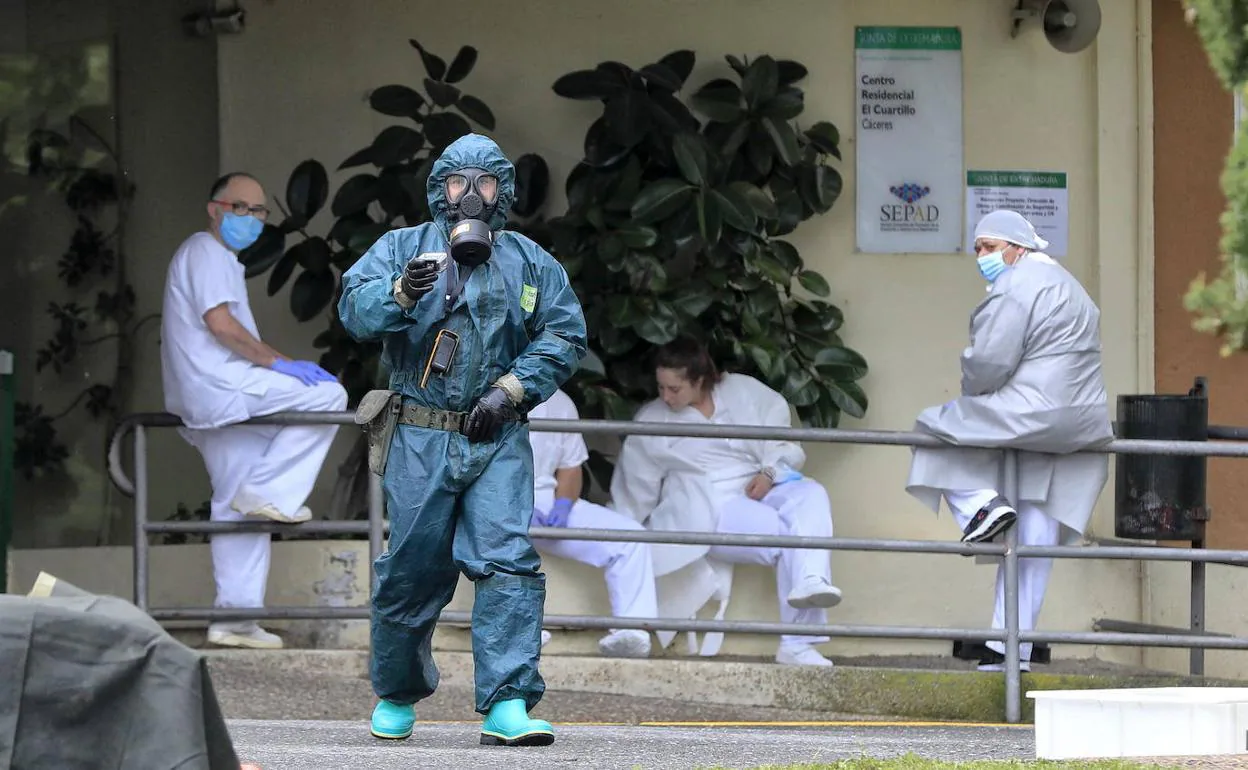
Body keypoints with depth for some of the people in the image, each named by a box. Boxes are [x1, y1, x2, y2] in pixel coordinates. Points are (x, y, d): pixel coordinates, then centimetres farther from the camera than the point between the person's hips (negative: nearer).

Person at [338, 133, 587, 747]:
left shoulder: (530, 263, 12)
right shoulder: (403, 247, 7)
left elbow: (564, 334, 7)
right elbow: (355, 307, -7)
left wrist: (510, 389, -6)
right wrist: (400, 294, -29)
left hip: (500, 442, 1)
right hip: (422, 440, -1)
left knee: (507, 562, -13)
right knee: (411, 568, 4)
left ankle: (507, 707, -18)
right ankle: (396, 697, 24)